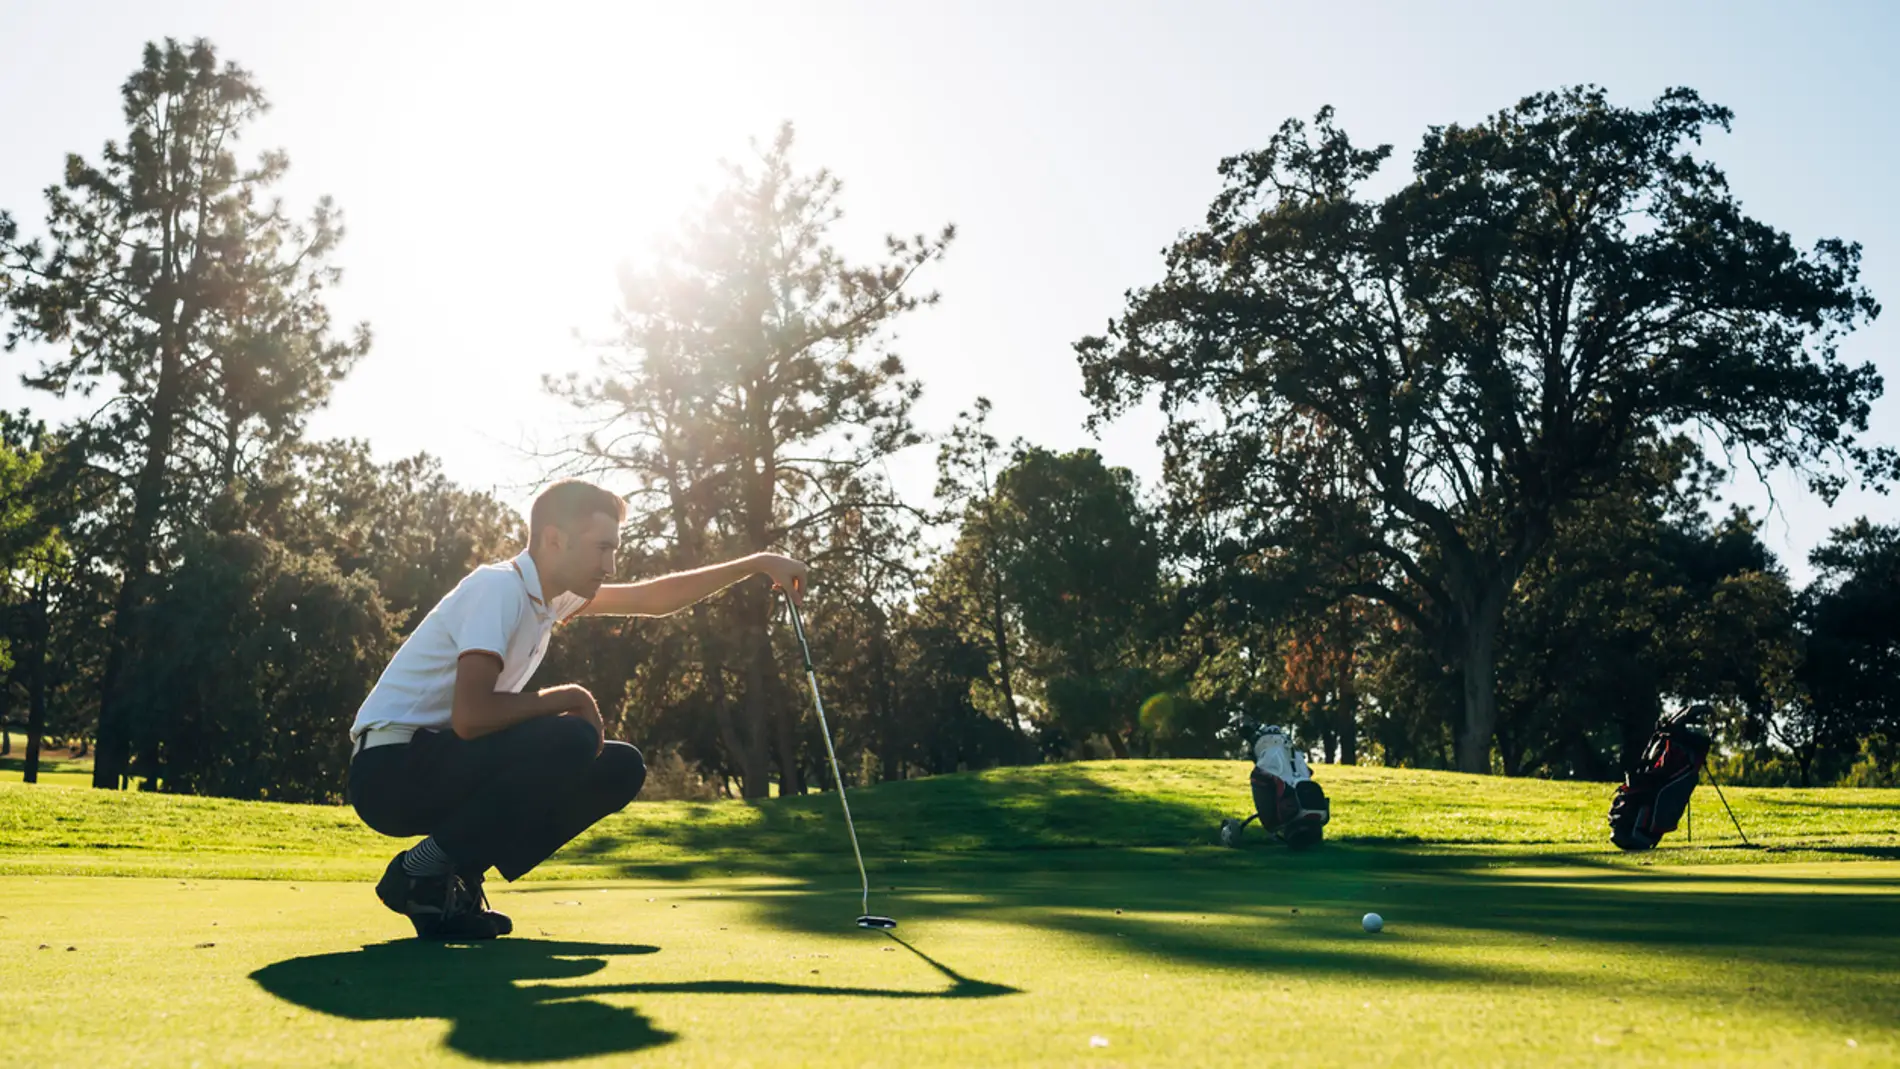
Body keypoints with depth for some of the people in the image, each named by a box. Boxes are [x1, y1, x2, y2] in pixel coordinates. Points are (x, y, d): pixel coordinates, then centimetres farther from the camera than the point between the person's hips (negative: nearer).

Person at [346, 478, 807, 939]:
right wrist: (571, 698, -18)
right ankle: (421, 872, -14)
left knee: (621, 768, 2)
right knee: (569, 740, -29)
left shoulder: (552, 595, 9)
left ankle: (460, 874, 5)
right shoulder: (499, 588, -20)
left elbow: (654, 597, 19)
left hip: (442, 762, 9)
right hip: (390, 769, -9)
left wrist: (757, 564, 16)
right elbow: (470, 716, -31)